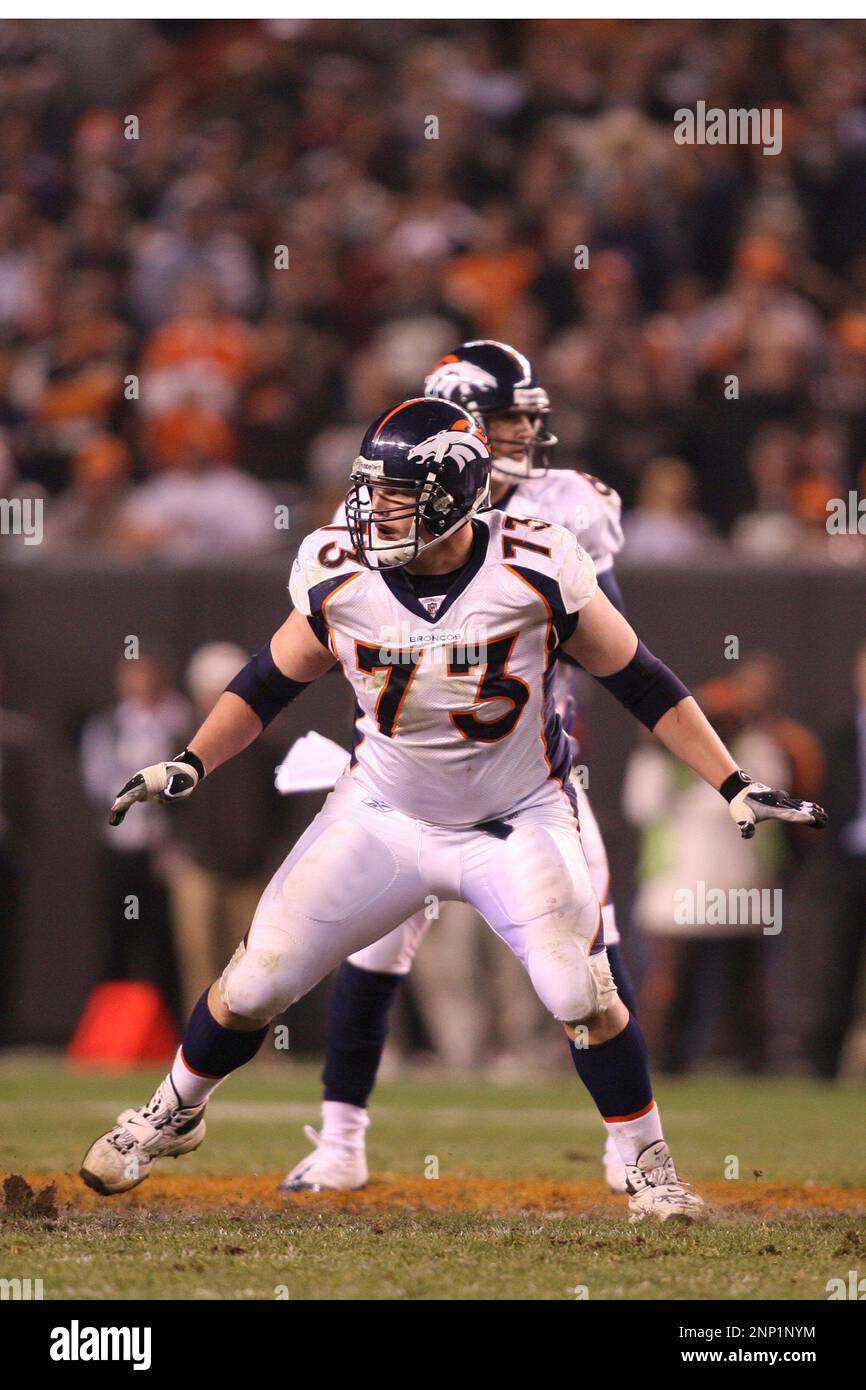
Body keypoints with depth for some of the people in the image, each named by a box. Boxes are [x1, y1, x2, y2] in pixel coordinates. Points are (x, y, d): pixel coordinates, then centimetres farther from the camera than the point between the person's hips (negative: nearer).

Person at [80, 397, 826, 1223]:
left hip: (517, 822, -2)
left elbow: (641, 683, -9)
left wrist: (735, 787, -10)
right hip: (386, 814, 2)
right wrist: (188, 765, -8)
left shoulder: (534, 573, -21)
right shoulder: (341, 580, -14)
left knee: (580, 994, -19)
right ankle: (174, 1113, 30)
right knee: (255, 983, 2)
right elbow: (268, 683, 4)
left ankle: (648, 1168, 3)